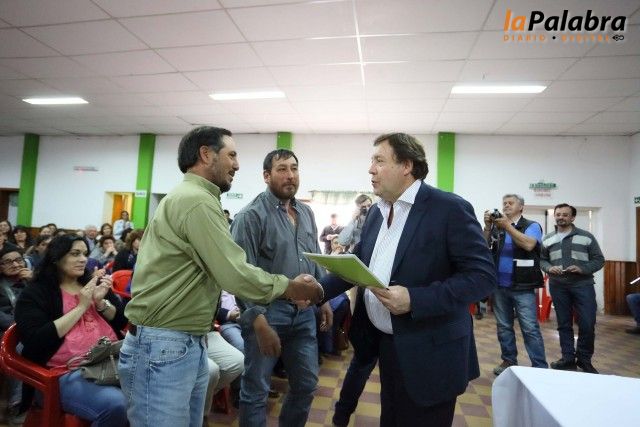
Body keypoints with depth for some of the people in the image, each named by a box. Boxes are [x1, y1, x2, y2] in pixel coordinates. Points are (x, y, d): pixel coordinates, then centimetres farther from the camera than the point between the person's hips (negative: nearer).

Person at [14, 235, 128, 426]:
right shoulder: (35, 293, 4)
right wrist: (81, 307, -10)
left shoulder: (95, 283, 17)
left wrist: (101, 302, -4)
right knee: (115, 404, -31)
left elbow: (121, 322, 14)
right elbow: (36, 342, -11)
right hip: (67, 372, -4)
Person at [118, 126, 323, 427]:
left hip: (190, 345, 10)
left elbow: (223, 270, 11)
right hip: (162, 349, -10)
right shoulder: (196, 200, -19)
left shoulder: (191, 197, 14)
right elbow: (235, 275, -23)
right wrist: (291, 287, -9)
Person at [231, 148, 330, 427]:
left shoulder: (307, 213, 9)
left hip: (304, 313, 6)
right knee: (256, 390, 10)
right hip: (267, 312, -6)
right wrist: (260, 323, -20)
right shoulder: (251, 215, -11)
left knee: (306, 385, 18)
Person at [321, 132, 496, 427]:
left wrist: (414, 299, -27)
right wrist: (319, 289, -3)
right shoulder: (377, 212, 7)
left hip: (429, 354, -6)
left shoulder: (450, 208, -16)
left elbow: (482, 276, -19)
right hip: (385, 344, 7)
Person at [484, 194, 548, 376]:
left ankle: (540, 367, 5)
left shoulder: (532, 226, 1)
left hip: (523, 286, -4)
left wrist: (507, 225, -20)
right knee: (503, 326, 11)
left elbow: (528, 244, -18)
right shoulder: (496, 227, 11)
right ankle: (508, 360, 23)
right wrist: (487, 227, -13)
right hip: (500, 285, 4)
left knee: (530, 328, -3)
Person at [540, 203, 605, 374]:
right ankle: (568, 358, 20)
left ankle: (584, 359, 17)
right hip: (558, 286, 2)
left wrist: (582, 269, -15)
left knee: (587, 324, -3)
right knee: (564, 324, 8)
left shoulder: (586, 237, 2)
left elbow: (599, 260, 1)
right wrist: (550, 268, -9)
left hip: (583, 285, -2)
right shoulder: (547, 239, 9)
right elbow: (541, 260, 12)